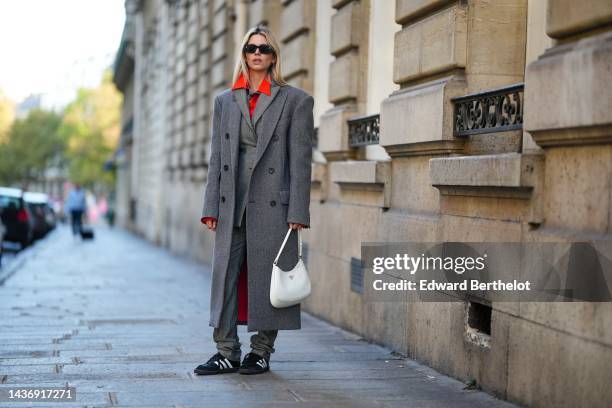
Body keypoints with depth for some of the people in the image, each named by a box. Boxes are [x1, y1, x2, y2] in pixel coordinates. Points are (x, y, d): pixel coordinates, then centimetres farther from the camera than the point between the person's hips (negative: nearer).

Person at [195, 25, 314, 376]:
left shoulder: (296, 100, 2)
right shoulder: (225, 101, 14)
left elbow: (301, 159, -3)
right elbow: (217, 157, 12)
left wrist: (298, 211, -9)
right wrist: (211, 207, 4)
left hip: (272, 203, -3)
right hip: (232, 205, 4)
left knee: (266, 278, 1)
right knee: (226, 275, 2)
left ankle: (261, 353, 13)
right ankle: (227, 353, 10)